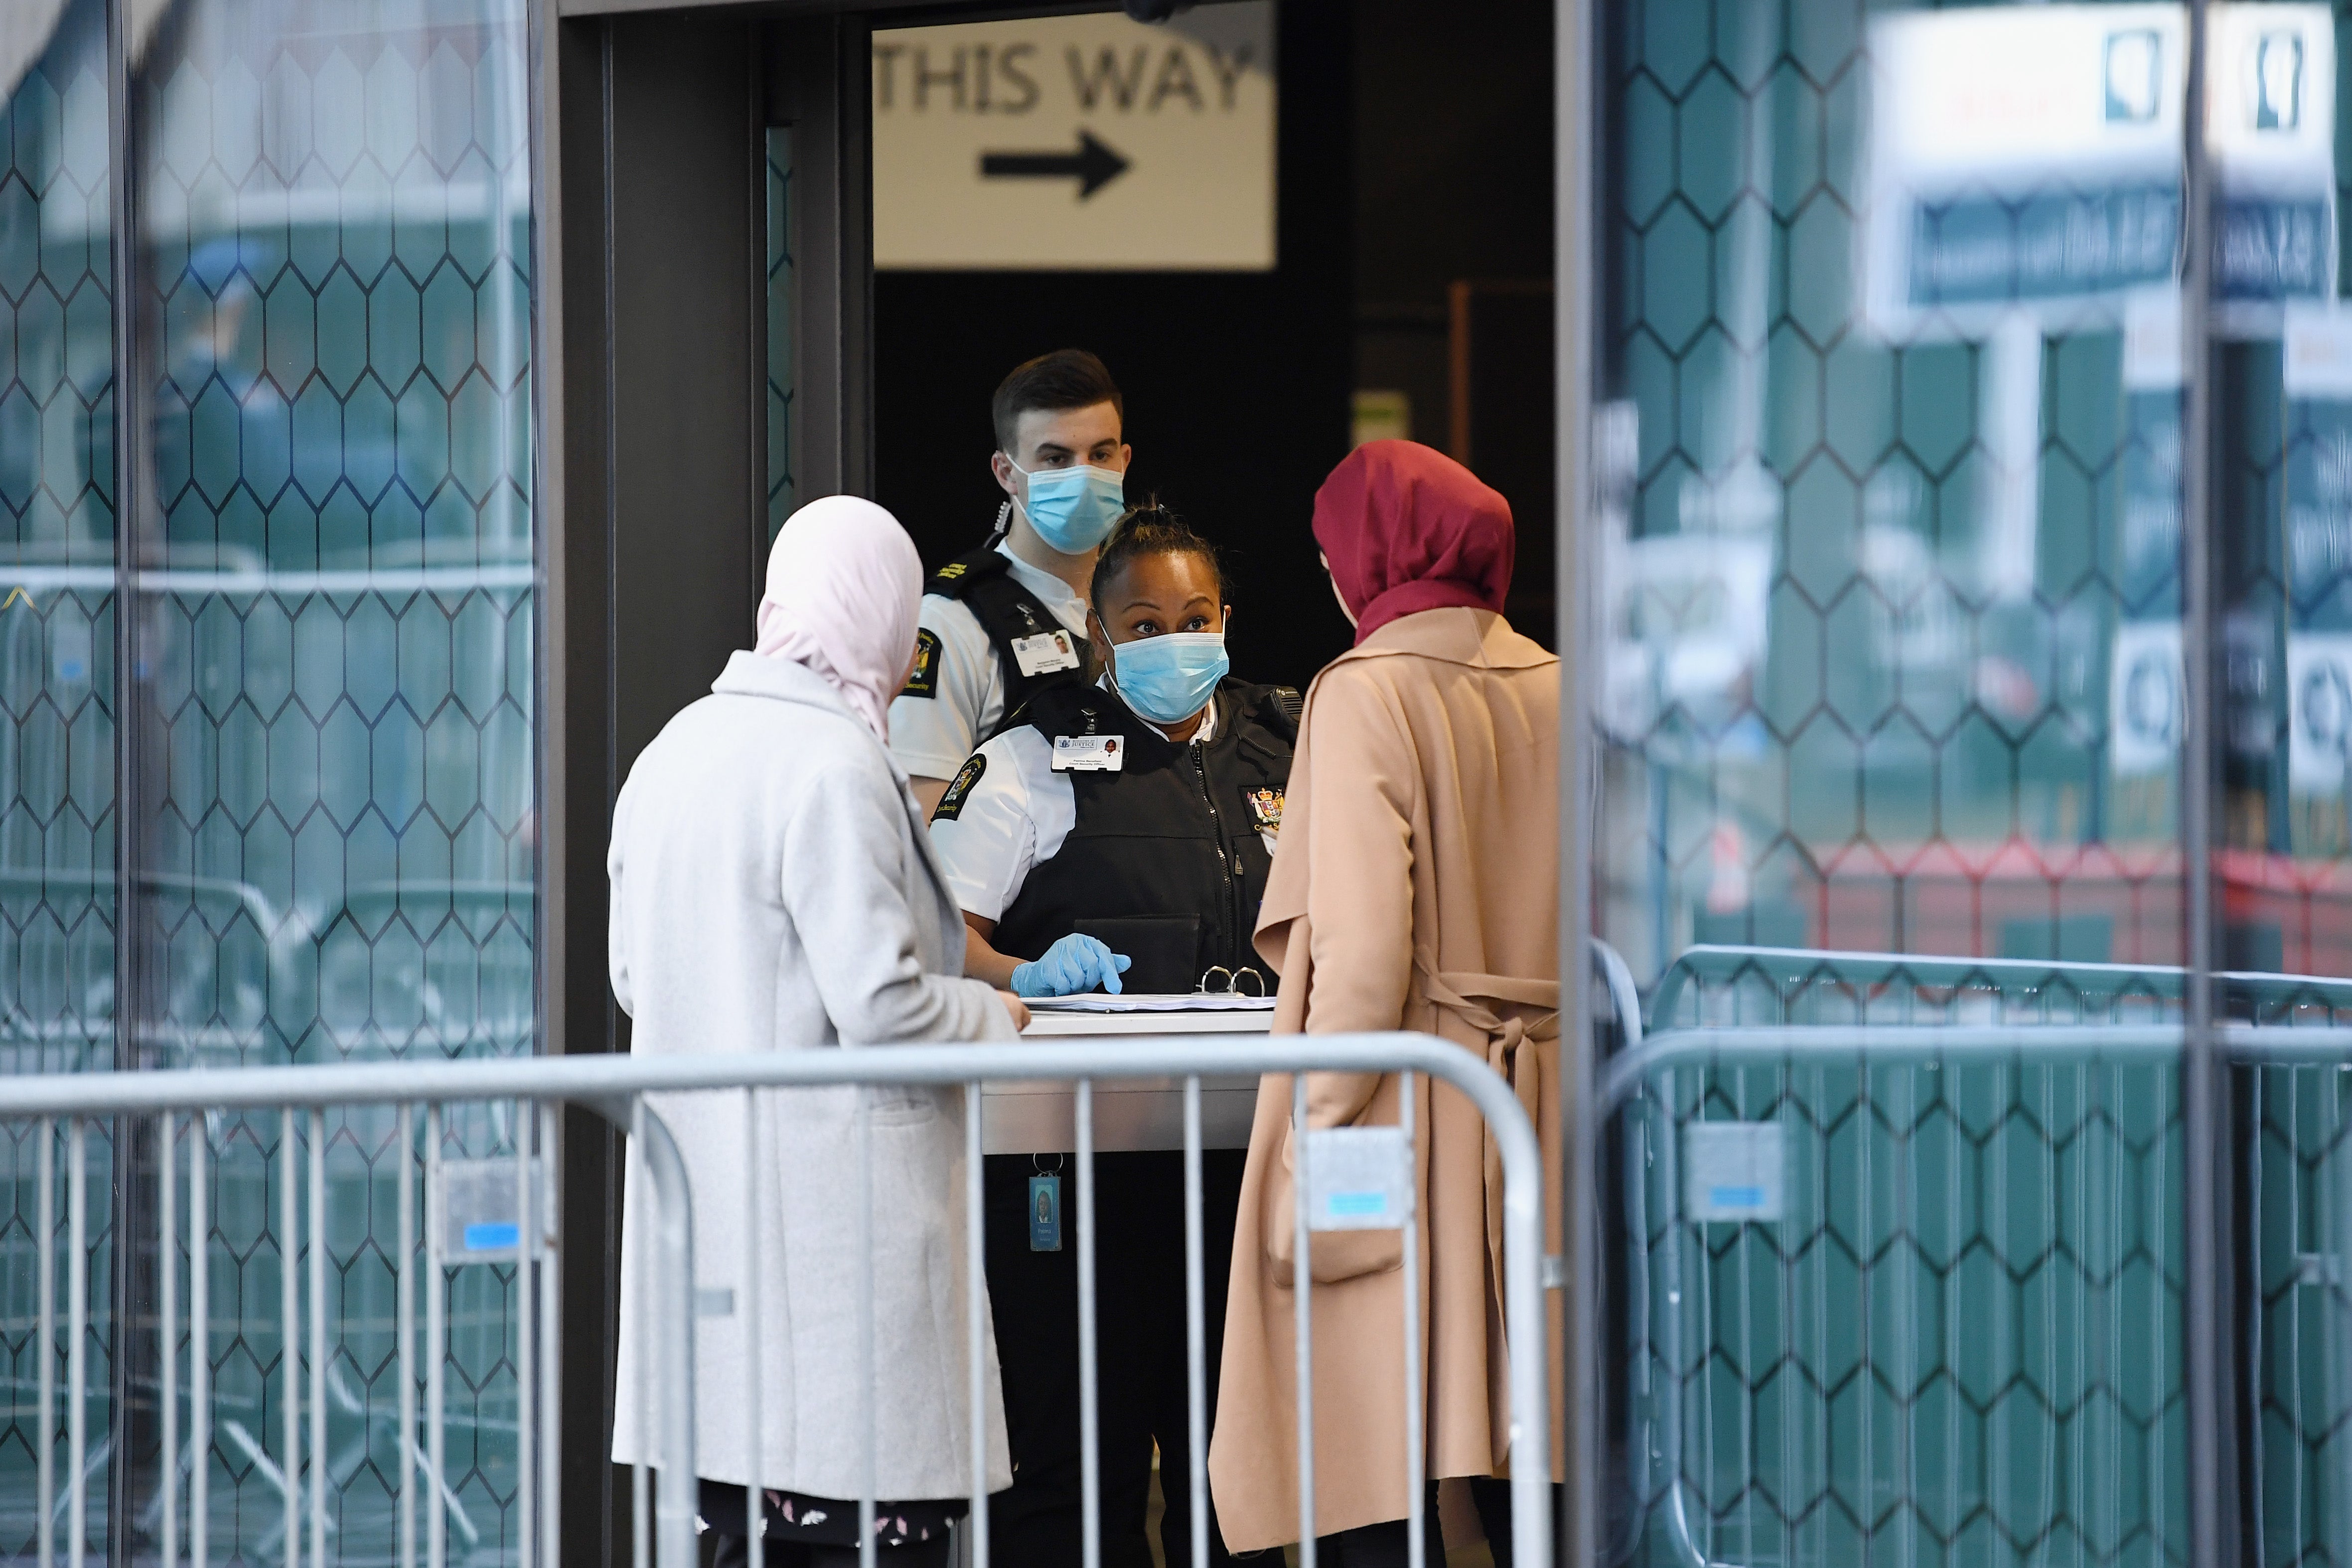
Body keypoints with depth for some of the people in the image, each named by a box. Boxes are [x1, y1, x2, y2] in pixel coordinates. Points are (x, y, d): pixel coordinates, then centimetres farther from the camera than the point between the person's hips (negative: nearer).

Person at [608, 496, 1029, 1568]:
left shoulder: (673, 752, 10)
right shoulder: (833, 766, -15)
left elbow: (636, 979, 19)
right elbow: (881, 1005, -19)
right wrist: (994, 1018, -1)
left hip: (702, 1189, 8)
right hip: (834, 1205, -8)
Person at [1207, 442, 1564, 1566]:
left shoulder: (1367, 695, -8)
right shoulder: (1560, 691, 8)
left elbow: (1362, 949, -16)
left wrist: (1320, 1131, -11)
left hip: (1409, 1102, -6)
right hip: (1538, 1126, 6)